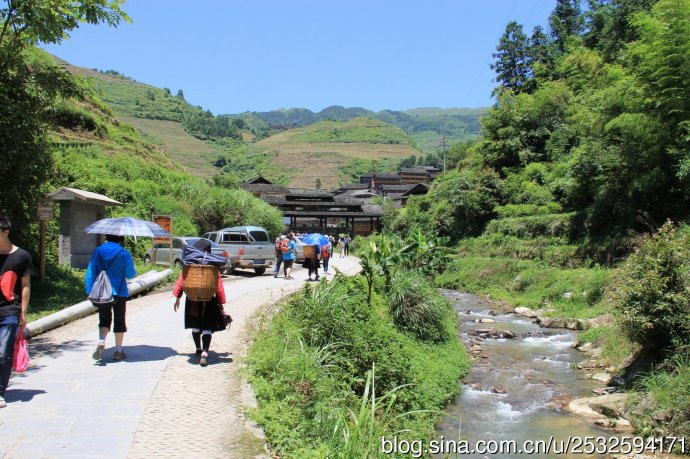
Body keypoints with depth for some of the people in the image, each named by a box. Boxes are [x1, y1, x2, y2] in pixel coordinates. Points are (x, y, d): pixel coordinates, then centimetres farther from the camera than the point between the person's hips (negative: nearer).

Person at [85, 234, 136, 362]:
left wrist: (90, 291, 5)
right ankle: (118, 351, 14)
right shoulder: (124, 253, -9)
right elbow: (130, 274, -5)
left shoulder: (98, 251, 0)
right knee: (119, 320, 10)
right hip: (119, 292, -2)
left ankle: (101, 341, -13)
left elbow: (90, 273, 0)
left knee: (104, 320, 14)